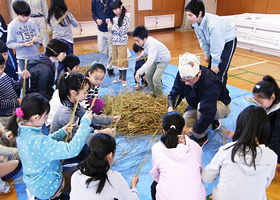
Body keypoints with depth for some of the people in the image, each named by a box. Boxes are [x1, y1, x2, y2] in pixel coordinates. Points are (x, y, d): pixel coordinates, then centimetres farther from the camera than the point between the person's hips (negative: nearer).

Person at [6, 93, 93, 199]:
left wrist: (62, 131, -5)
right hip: (46, 189, -7)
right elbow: (73, 149, -42)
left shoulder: (22, 130, -11)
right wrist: (85, 122, -36)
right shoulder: (38, 142, -39)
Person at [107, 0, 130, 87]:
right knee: (117, 60, 12)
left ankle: (124, 79, 11)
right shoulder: (115, 17, 7)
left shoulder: (125, 17, -11)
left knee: (122, 61, 0)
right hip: (114, 41, 6)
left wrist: (112, 27, -18)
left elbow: (122, 31, -17)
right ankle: (120, 77, 25)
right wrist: (109, 24, -6)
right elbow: (112, 29, 12)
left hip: (122, 42, -6)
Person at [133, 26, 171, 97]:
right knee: (148, 74, 10)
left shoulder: (152, 45, -40)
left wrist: (139, 72, -55)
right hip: (155, 58, 9)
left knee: (155, 78, -15)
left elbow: (149, 62, -50)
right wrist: (141, 55, -2)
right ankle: (152, 92, 27)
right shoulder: (145, 41, -14)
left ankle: (159, 96, 8)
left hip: (163, 59, -9)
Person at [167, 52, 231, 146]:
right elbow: (175, 93, -15)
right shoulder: (183, 75, -22)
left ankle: (201, 137, -17)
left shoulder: (210, 83, -39)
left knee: (201, 105, -38)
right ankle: (213, 121, 12)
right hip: (197, 106, 7)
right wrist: (170, 107, -36)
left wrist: (192, 131, -42)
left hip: (222, 106, -6)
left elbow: (208, 112, -41)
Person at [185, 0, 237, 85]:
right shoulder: (196, 23, -16)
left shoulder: (213, 24, -39)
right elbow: (202, 40, 0)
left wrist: (215, 64, -22)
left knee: (220, 72, -13)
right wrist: (207, 55, 6)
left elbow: (216, 46, -31)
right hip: (215, 42, 7)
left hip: (228, 42, -7)